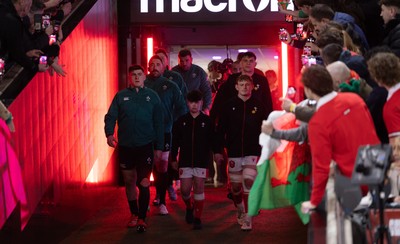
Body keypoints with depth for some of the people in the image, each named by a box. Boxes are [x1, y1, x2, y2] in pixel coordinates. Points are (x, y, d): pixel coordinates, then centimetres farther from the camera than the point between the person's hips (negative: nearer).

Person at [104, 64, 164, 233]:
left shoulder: (152, 96, 3)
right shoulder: (121, 96, 5)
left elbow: (158, 123, 5)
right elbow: (110, 117, 0)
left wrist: (159, 147, 3)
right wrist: (109, 133, -19)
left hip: (146, 146, -2)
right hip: (125, 146, 2)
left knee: (143, 183, -10)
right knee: (129, 182, 12)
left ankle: (142, 219, -3)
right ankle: (134, 214, 28)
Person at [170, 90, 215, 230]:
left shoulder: (207, 121, 0)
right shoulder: (181, 121, 3)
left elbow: (212, 141, 3)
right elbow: (175, 141, 8)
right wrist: (173, 159, 8)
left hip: (202, 161, -1)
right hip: (185, 161, 1)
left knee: (199, 188, -4)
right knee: (185, 189, -1)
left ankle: (197, 218, 1)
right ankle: (189, 208, 30)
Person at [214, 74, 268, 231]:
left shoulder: (259, 106, 0)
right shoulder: (229, 106, 1)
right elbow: (220, 129, 3)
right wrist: (218, 150, 1)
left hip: (253, 152, -2)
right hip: (234, 152, 2)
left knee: (249, 182, -14)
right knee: (235, 185, 8)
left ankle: (247, 219, -12)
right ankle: (241, 211, 33)